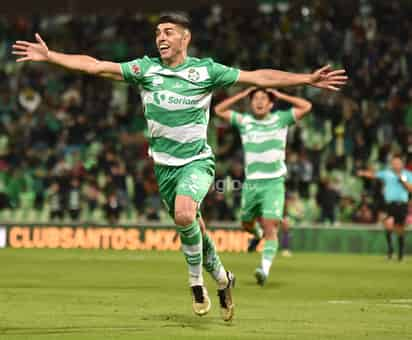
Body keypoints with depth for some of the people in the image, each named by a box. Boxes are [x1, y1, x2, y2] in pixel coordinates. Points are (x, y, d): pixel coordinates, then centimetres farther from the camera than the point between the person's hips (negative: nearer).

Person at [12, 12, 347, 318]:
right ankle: (222, 278, 33)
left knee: (184, 214, -29)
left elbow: (258, 77, -4)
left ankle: (197, 281, -8)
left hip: (197, 160, -3)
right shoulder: (146, 68, -1)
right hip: (165, 164, 3)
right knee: (193, 228, 9)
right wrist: (49, 56, -8)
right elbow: (94, 65, -2)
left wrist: (308, 79, -9)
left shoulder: (206, 70, -6)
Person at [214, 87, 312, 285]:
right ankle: (257, 234, 54)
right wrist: (242, 95, 4)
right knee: (246, 224, 18)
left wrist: (281, 96, 0)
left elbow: (306, 106, -1)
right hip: (251, 183, 3)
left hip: (274, 182, -3)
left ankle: (264, 269, -23)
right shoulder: (244, 121, 7)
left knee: (270, 226, -16)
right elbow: (219, 110, 7)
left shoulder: (280, 119, 2)